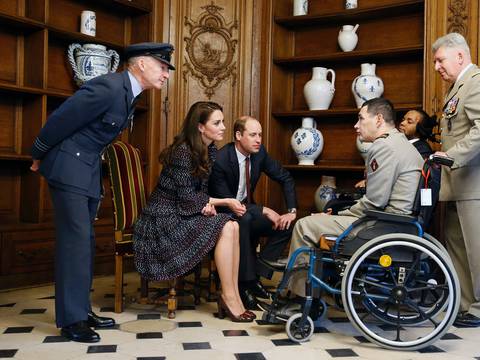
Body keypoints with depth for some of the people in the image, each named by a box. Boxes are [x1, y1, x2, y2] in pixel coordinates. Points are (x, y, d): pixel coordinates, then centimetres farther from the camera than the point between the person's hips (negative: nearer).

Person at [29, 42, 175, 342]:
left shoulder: (129, 93, 7)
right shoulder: (108, 87, -23)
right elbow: (59, 120, -17)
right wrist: (39, 157, -4)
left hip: (90, 170, 9)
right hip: (69, 167, -9)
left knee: (85, 240, 12)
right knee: (76, 239, -8)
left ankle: (82, 309, 22)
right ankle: (71, 318, 1)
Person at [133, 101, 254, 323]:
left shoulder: (210, 151, 7)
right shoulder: (182, 151, -19)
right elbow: (186, 197, -19)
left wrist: (208, 204, -11)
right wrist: (225, 202, -14)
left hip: (183, 214, 8)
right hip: (165, 219, -8)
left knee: (232, 226, -15)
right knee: (225, 228, -22)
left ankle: (232, 295, -14)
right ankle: (229, 298, -14)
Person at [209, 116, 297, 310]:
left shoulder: (259, 152, -6)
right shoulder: (220, 160, -25)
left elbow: (286, 179, 4)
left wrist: (292, 211, -9)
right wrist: (263, 210, -29)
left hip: (247, 210, 7)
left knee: (286, 225, -12)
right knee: (244, 219, -38)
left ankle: (256, 274, -7)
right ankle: (245, 281, -24)